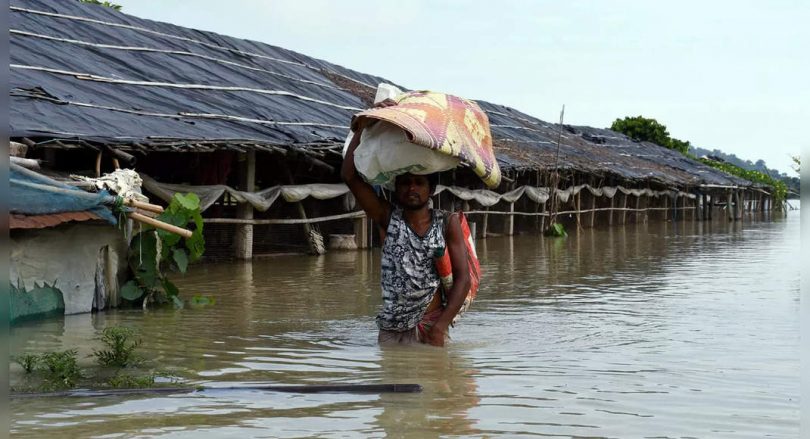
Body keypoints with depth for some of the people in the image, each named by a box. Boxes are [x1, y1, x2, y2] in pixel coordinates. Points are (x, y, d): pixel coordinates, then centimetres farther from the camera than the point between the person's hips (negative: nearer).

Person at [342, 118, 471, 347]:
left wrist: (441, 326, -13)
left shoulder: (448, 223, 2)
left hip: (431, 327, -1)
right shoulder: (388, 218, 4)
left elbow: (463, 278, -2)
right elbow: (349, 176, -5)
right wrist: (363, 126, -8)